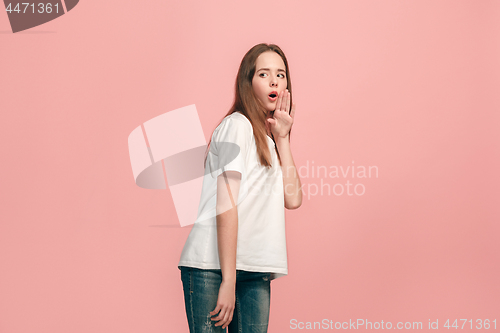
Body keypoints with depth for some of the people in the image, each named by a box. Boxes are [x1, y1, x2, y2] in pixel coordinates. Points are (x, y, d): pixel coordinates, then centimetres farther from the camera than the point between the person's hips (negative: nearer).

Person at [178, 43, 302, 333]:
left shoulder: (268, 139, 21)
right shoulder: (237, 125, -4)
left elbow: (293, 200, 8)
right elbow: (225, 206, -12)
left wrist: (282, 137, 6)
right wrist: (228, 280, -17)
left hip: (255, 271, 7)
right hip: (213, 265, -7)